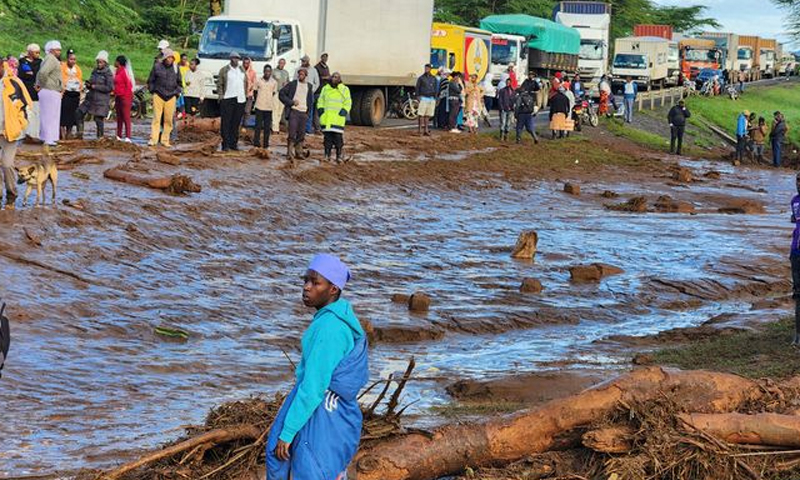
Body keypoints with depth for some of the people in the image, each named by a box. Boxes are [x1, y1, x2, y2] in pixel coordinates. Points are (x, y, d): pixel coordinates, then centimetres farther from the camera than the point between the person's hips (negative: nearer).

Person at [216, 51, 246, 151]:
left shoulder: (242, 70, 16)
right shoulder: (224, 70, 2)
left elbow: (246, 83, 21)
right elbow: (219, 84, 1)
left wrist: (245, 95, 12)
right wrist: (221, 95, -7)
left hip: (240, 99, 4)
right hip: (227, 99, -4)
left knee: (236, 123, 7)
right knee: (226, 122, -5)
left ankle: (233, 143, 13)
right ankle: (225, 144, -4)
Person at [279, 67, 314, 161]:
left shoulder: (309, 86, 12)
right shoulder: (292, 84, 1)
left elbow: (311, 100, 22)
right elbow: (281, 94, -3)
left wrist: (308, 110, 8)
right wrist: (291, 102, -10)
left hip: (304, 112, 4)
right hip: (294, 111, -4)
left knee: (301, 134, 7)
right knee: (292, 133, -10)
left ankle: (298, 151, 17)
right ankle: (290, 153, -9)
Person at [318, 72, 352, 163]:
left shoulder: (344, 89, 6)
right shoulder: (325, 88, 15)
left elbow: (347, 103, 6)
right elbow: (320, 101, 22)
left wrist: (344, 111, -8)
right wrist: (320, 110, 6)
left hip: (338, 117, -3)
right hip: (326, 117, 3)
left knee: (338, 137, -7)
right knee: (327, 136, 2)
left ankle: (339, 155, -1)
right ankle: (327, 155, 7)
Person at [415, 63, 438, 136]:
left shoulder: (434, 78, 11)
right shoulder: (421, 78, 3)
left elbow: (436, 88, 16)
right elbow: (417, 88, 3)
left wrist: (435, 97, 6)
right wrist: (417, 96, -8)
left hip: (431, 98, 3)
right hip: (423, 98, -3)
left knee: (428, 115, 5)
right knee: (421, 115, -9)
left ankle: (426, 130, 7)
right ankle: (420, 129, -9)